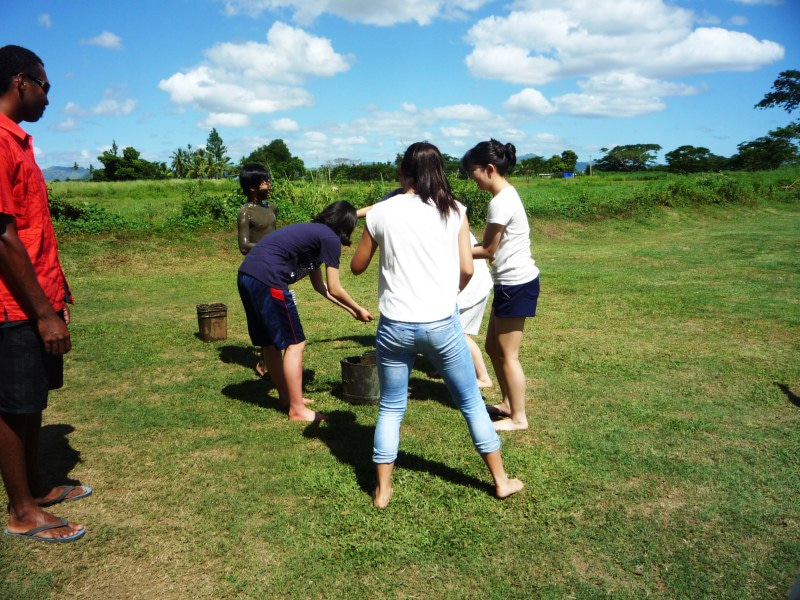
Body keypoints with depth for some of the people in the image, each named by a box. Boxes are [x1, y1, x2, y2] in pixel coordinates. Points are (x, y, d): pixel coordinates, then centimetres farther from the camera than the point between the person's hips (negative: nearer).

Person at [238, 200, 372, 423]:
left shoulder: (313, 233, 26)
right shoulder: (330, 239, -1)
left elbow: (319, 285, 30)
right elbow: (334, 289, 2)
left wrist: (349, 310, 33)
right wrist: (358, 310, 17)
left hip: (246, 274, 10)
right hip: (267, 279, -10)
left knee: (270, 343, 20)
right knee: (294, 344, 1)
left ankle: (286, 397, 34)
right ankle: (297, 410, 7)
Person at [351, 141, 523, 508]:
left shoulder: (381, 212, -1)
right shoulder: (454, 211, -1)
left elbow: (357, 266, 8)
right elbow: (467, 269, -3)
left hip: (395, 326, 0)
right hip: (442, 324, 0)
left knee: (390, 407, 16)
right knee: (471, 402, 16)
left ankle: (382, 491, 22)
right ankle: (501, 480, 28)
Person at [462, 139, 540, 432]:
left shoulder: (500, 202, -20)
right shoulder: (506, 194, 10)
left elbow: (488, 250, -13)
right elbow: (494, 246, 9)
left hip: (516, 284, -10)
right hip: (511, 282, 10)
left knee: (508, 354, 1)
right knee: (493, 347, 18)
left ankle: (518, 418, 14)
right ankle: (508, 403, 31)